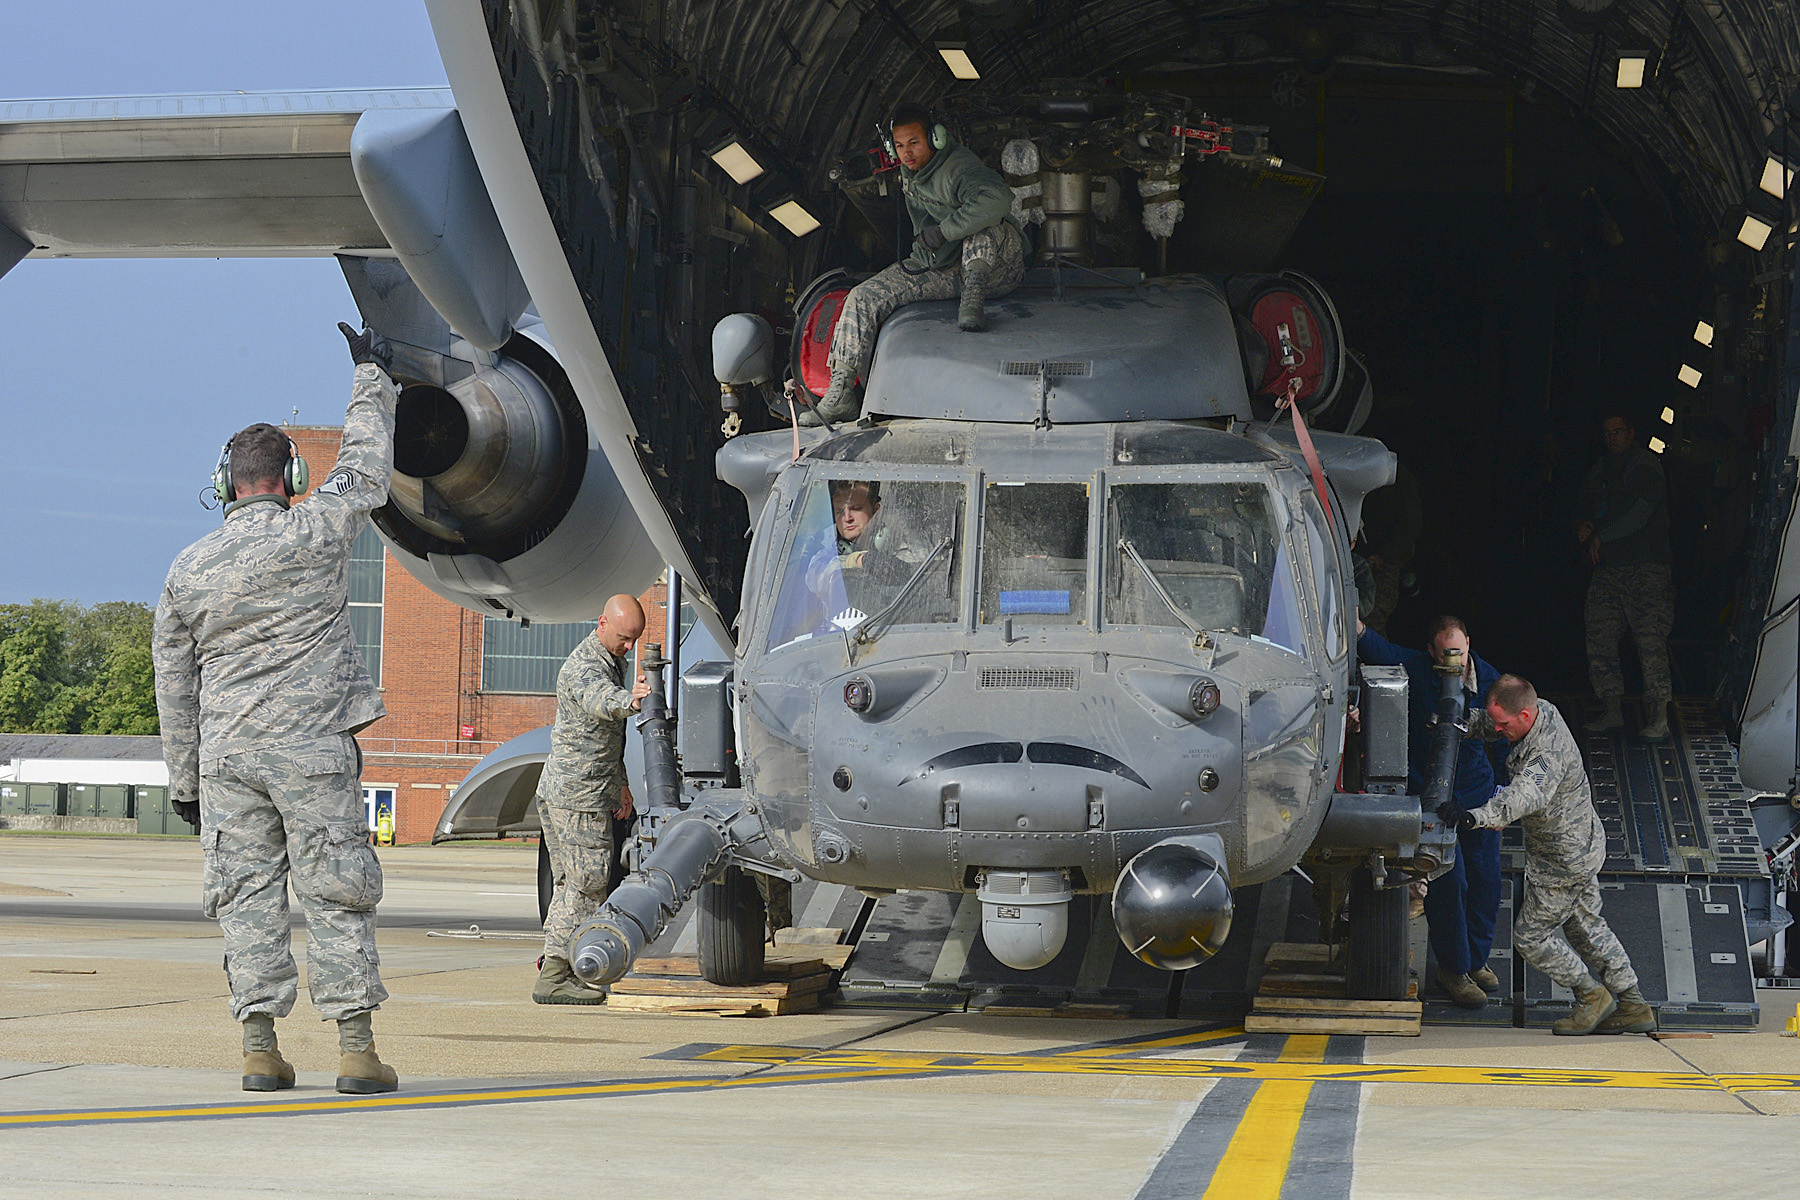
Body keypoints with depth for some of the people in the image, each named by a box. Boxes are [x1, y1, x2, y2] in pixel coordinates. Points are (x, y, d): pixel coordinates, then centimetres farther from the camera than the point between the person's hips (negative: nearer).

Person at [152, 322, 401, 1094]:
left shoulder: (187, 571, 7)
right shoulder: (315, 532, -4)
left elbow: (174, 684, 11)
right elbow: (366, 465, 12)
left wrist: (184, 780, 19)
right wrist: (371, 376, 26)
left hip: (226, 751, 3)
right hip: (312, 748, -3)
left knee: (247, 894, 6)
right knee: (335, 893, 0)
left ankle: (259, 1045, 1)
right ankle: (355, 1048, -3)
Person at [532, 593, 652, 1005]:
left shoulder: (613, 662, 16)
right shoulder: (583, 667, -18)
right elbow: (600, 701, -43)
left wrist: (620, 782, 28)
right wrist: (629, 700, -64)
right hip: (577, 793, -10)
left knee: (571, 883, 14)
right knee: (588, 883, -9)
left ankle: (554, 970, 19)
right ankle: (555, 976, -8)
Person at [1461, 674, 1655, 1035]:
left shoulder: (1548, 755, -37)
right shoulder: (1543, 711, -8)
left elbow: (1526, 794, -58)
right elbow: (1485, 724, 10)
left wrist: (1479, 816, -73)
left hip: (1564, 863, -10)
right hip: (1583, 847, 10)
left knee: (1530, 936, 3)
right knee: (1585, 925, 20)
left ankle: (1592, 995, 15)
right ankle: (1633, 1008, 26)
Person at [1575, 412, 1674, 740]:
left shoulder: (1647, 467, -4)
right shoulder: (1599, 472, 18)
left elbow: (1638, 516, -12)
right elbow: (1582, 510, 25)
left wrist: (1599, 535, -4)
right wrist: (1584, 526, 1)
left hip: (1645, 568, -7)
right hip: (1608, 567, 7)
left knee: (1651, 640, -12)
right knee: (1600, 639, 2)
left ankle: (1659, 718, -14)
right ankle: (1611, 711, 11)